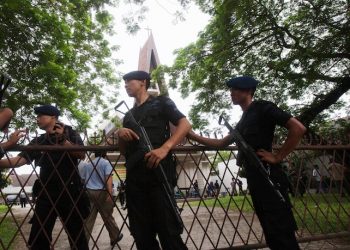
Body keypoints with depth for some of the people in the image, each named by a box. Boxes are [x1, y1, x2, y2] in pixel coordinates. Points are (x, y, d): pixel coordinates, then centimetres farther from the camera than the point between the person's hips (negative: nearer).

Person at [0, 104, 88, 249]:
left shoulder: (69, 133, 3)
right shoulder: (38, 142, 13)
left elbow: (82, 155, -11)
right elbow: (19, 159, 0)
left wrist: (63, 140, -18)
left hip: (70, 192, -4)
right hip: (46, 194, 4)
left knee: (77, 236, 3)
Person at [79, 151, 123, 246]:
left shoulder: (87, 165, 16)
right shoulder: (106, 163, -1)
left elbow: (82, 179, 16)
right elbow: (108, 178, -15)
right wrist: (110, 194, -23)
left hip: (89, 192, 4)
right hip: (102, 192, -4)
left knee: (88, 218, 5)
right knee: (108, 216, 9)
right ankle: (115, 236, 24)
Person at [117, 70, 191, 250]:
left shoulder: (161, 102, 11)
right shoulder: (128, 116, 26)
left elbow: (185, 125, -3)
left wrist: (164, 148, -18)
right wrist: (120, 134, 4)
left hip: (158, 169, -5)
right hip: (134, 176, 6)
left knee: (167, 229, -6)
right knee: (141, 234, 7)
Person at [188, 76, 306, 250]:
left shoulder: (262, 108, -3)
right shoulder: (243, 121, 22)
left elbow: (298, 128, -12)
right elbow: (222, 143, 24)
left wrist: (278, 157, -12)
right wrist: (192, 135, 18)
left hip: (267, 175, -9)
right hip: (253, 176, 9)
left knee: (281, 231, -5)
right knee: (271, 231, 13)